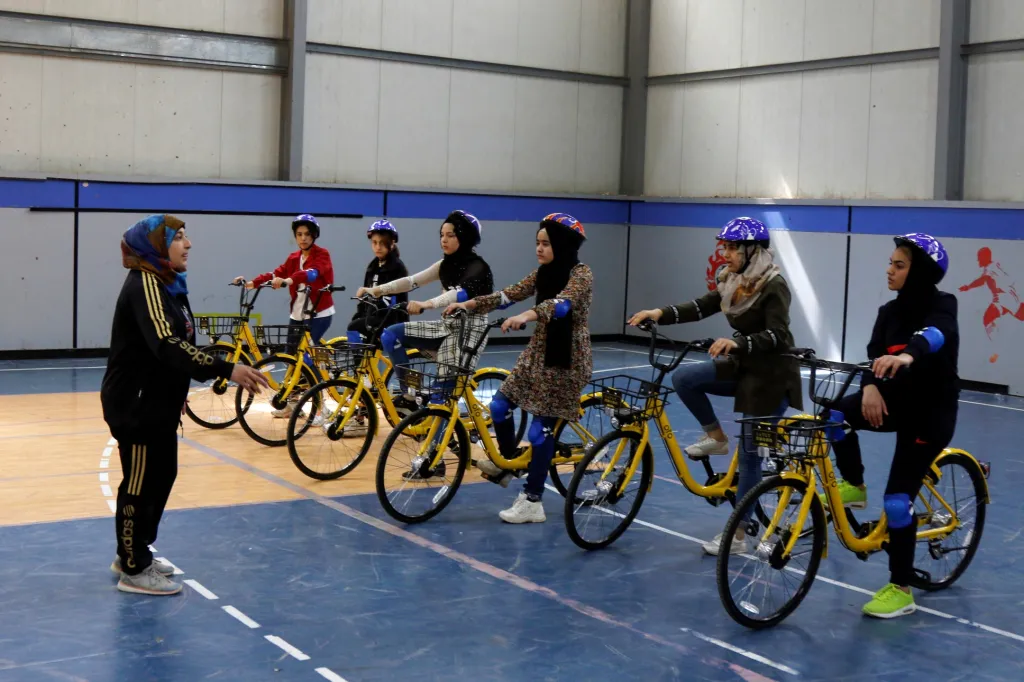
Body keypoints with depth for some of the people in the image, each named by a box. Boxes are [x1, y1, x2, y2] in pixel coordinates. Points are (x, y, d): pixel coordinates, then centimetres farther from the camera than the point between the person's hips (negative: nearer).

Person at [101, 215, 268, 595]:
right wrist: (226, 370, -37)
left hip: (156, 401, 10)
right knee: (141, 483, -1)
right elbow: (167, 345, -33)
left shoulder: (167, 284, 10)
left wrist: (177, 390, 29)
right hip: (135, 404, -10)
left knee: (162, 476, 17)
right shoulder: (144, 285, -20)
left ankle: (134, 554, 31)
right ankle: (134, 570, 11)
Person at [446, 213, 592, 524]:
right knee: (500, 405, 3)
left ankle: (532, 502, 2)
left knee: (541, 428, -6)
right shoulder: (542, 273, 7)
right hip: (538, 352, 7)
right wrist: (469, 304, -11)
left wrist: (526, 316, -51)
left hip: (566, 359, -7)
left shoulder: (581, 274, -16)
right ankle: (508, 463, 27)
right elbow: (510, 294, 1)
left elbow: (562, 303, -34)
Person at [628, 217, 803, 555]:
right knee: (684, 377, -11)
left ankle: (737, 535, 6)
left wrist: (737, 343, -45)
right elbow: (702, 307, -1)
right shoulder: (734, 282, 4)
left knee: (750, 454, -3)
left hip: (771, 375, -8)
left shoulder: (773, 286, -20)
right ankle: (716, 438, 8)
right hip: (744, 366, 8)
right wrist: (660, 314, -15)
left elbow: (777, 336, -29)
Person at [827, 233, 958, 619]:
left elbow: (935, 336, -38)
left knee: (897, 500, -9)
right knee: (835, 414, -21)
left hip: (931, 412, -6)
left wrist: (907, 356, -60)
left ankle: (900, 590, 4)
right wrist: (870, 385, -29)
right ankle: (854, 487, 3)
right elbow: (876, 355, -7)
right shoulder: (890, 311, 5)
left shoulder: (942, 306, -15)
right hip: (895, 399, 6)